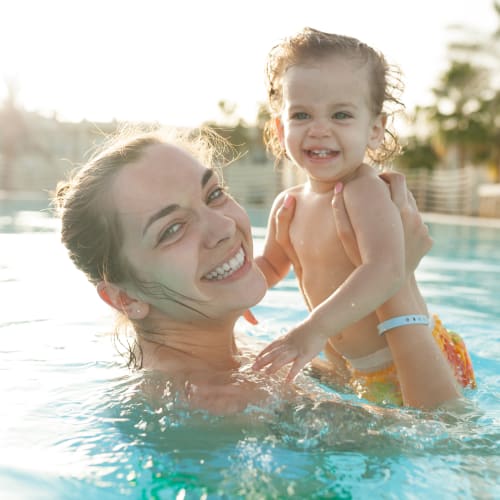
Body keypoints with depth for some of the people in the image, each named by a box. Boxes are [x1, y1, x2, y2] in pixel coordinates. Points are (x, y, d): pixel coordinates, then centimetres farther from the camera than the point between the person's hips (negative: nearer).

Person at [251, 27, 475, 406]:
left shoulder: (365, 191, -23)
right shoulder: (288, 204, 0)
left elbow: (386, 272, -40)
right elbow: (272, 265, 18)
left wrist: (315, 330, -48)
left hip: (411, 362, -7)